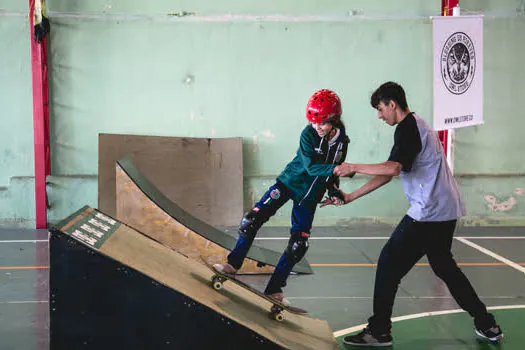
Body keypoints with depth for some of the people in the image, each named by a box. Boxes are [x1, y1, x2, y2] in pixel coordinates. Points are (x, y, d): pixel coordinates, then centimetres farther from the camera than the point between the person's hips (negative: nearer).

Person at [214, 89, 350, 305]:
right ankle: (233, 264, 4)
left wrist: (333, 192, -5)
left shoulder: (342, 141, -5)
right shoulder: (309, 134, -17)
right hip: (289, 182, -3)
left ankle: (274, 290, 11)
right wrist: (335, 168, -40)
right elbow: (311, 166, -27)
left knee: (298, 245, -1)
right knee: (253, 219, -14)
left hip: (309, 195, 3)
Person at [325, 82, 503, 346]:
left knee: (389, 263, -4)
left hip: (428, 213, -10)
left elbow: (392, 168, -29)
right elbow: (387, 175, 19)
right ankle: (487, 325, 28)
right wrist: (350, 197, 16)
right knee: (443, 265, 22)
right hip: (446, 210, 10)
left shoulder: (407, 128, -11)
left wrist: (354, 168, -18)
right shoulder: (417, 126, 20)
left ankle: (378, 332, 2)